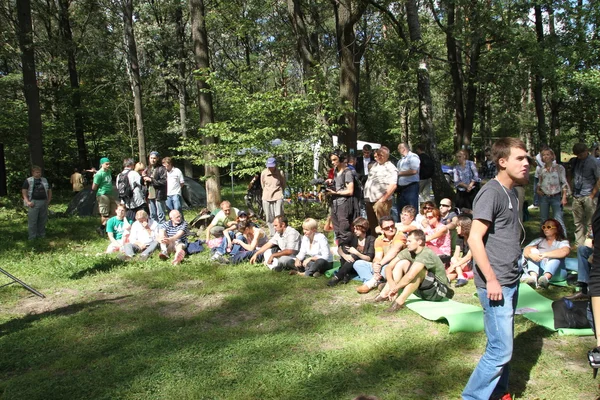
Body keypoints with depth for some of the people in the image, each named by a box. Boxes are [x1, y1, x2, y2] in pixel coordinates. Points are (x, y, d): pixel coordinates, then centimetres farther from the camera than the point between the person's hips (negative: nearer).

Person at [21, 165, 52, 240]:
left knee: (42, 220, 11)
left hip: (43, 202, 5)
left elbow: (49, 190, 21)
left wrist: (49, 200, 10)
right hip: (33, 203, -5)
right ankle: (32, 237, 1)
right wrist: (28, 202, -13)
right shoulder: (28, 181, 0)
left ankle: (42, 235, 22)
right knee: (32, 221, -5)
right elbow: (24, 192, -3)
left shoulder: (45, 180, 15)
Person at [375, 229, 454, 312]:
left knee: (418, 270, -33)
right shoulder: (408, 252, -5)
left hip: (439, 290, -8)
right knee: (402, 263, -5)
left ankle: (399, 302, -29)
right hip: (422, 290, 8)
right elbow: (389, 267, -7)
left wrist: (395, 288, -24)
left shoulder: (426, 254, -27)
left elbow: (410, 276, -37)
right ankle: (384, 295, -9)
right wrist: (392, 284, -23)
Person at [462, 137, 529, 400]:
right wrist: (491, 280, -20)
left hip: (511, 282, 9)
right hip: (496, 284, -9)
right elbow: (474, 238, -20)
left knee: (503, 345, 18)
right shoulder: (491, 193, -15)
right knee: (500, 350, -5)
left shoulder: (511, 193, 13)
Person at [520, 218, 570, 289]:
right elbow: (526, 249, -3)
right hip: (539, 270, 2)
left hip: (556, 273, -2)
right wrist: (531, 254, -27)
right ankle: (533, 277, -42)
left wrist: (545, 254, -29)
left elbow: (564, 252, -17)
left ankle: (545, 278, -55)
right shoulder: (539, 240, 17)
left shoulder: (563, 242, 9)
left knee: (555, 257, -26)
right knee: (534, 250, -15)